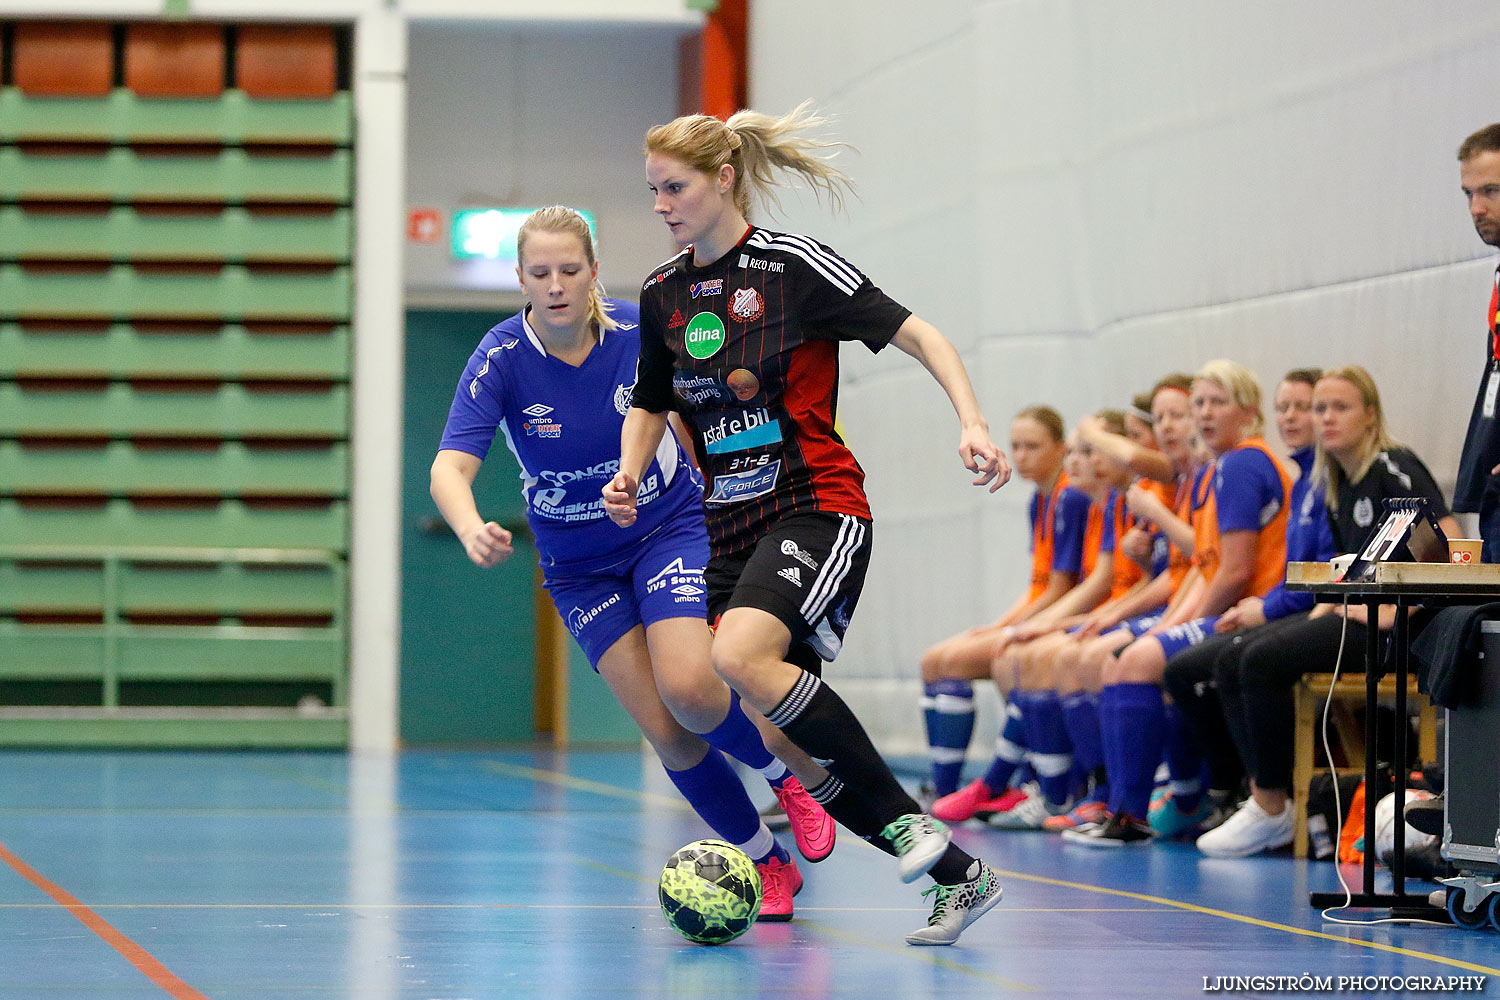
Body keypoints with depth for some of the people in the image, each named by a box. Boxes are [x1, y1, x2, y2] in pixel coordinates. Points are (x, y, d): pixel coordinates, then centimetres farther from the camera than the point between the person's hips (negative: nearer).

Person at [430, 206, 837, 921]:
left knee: (687, 687, -25)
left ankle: (789, 773, 5)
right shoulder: (502, 359, -20)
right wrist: (472, 529, -51)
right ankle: (764, 860, 11)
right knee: (664, 729, -8)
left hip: (671, 526, -1)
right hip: (579, 564, 1)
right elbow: (449, 467, -30)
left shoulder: (642, 332, -17)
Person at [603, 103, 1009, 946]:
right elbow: (651, 405, 26)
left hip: (817, 509, -7)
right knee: (766, 728, -3)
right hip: (731, 529, 7)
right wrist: (629, 475, 6)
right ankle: (960, 875, 6)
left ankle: (903, 816, -19)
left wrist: (972, 422, -22)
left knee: (741, 658, -32)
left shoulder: (794, 267, -8)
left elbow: (918, 335, -7)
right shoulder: (663, 295, 11)